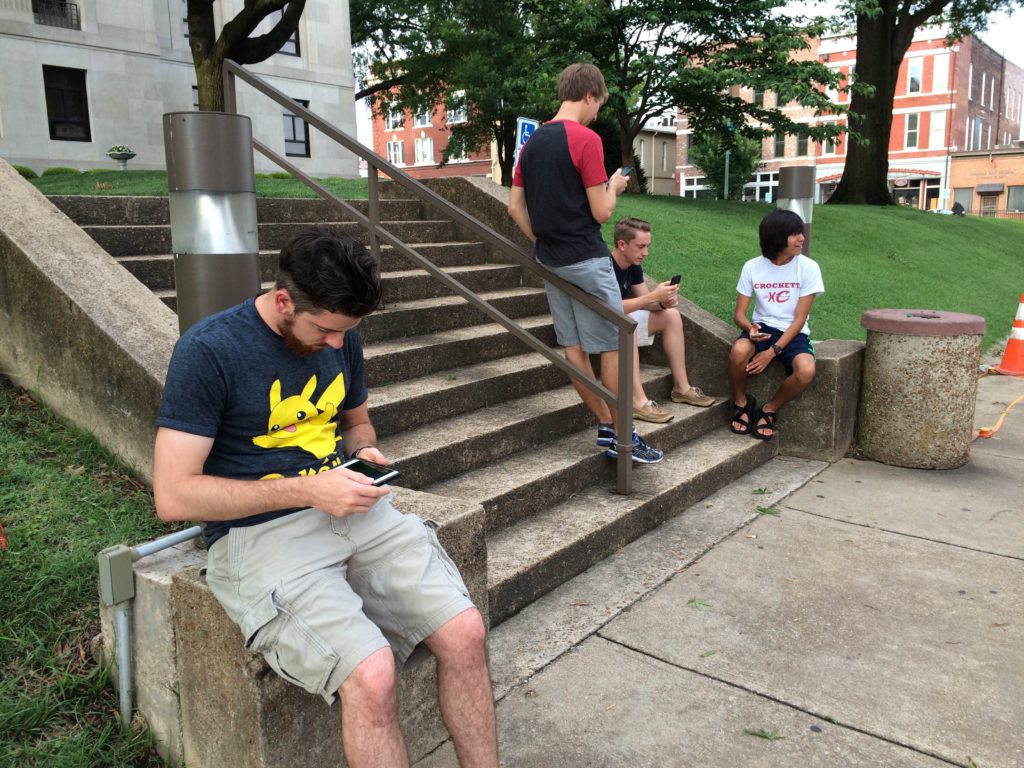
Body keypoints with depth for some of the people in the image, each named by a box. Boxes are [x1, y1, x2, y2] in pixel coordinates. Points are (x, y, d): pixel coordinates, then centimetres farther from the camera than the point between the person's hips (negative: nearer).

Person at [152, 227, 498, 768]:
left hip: (356, 513, 6)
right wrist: (306, 490, -18)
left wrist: (363, 451, 1)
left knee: (465, 633, -12)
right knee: (371, 674, -26)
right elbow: (173, 495, -14)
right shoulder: (207, 351, -12)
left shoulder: (340, 338, 7)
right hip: (257, 534, -5)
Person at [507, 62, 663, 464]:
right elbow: (601, 212, -14)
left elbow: (515, 207, 10)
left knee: (573, 347, 9)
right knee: (613, 345, 1)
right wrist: (614, 186, 5)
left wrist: (541, 242, 16)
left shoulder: (532, 141, 9)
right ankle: (623, 437, 6)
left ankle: (606, 425, 18)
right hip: (586, 259, -8)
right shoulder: (586, 139, -13)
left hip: (550, 260, 8)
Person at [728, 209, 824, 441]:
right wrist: (750, 327, -27)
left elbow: (799, 319, -10)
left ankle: (769, 410, -2)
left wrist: (773, 351, -21)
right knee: (738, 351, -35)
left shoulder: (808, 268, -8)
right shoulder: (752, 267, -4)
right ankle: (741, 404, -4)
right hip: (762, 328, 1)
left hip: (793, 333, 0)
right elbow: (739, 314, -2)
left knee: (806, 371, -33)